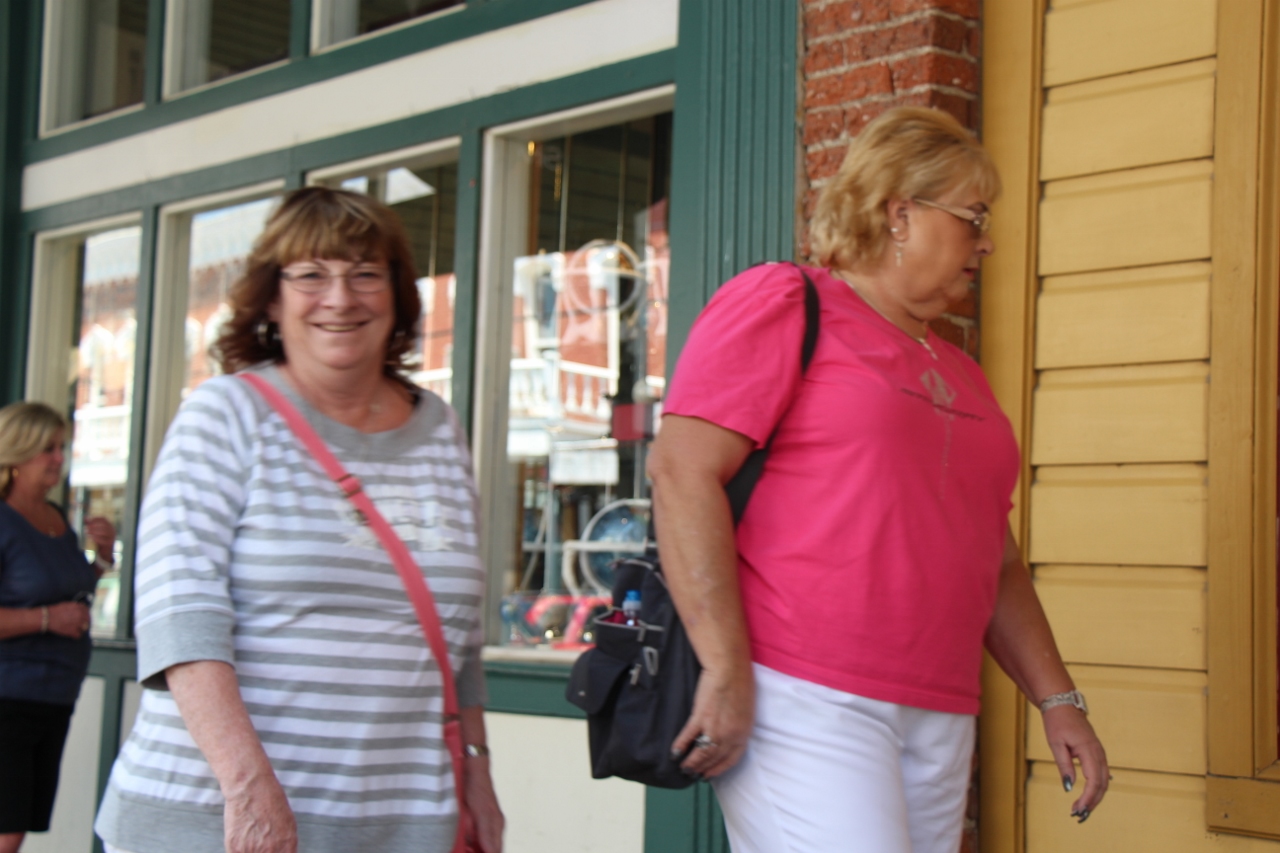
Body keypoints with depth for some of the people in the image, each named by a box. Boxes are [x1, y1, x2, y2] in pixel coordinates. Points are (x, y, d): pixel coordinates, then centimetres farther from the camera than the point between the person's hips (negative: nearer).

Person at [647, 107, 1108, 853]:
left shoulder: (958, 374, 23)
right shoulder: (783, 304, 0)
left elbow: (996, 562, 27)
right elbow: (682, 469, -11)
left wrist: (1059, 701, 18)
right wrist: (726, 670, -18)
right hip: (802, 704, -7)